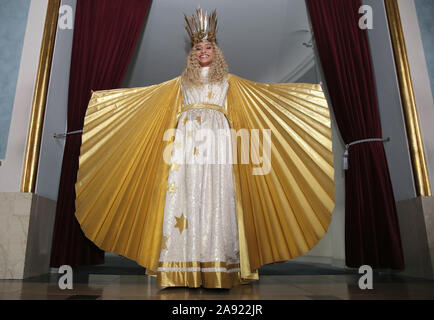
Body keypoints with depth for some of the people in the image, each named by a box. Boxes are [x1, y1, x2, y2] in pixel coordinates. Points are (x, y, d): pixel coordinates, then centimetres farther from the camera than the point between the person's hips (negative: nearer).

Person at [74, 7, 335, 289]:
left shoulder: (227, 79, 18)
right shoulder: (182, 80, 21)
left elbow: (264, 88, 18)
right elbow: (147, 93, 25)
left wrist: (307, 90, 16)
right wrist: (111, 94, 26)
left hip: (217, 138, -1)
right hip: (186, 138, 2)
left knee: (216, 196, -9)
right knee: (185, 195, -6)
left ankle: (216, 265, -6)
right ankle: (186, 265, -2)